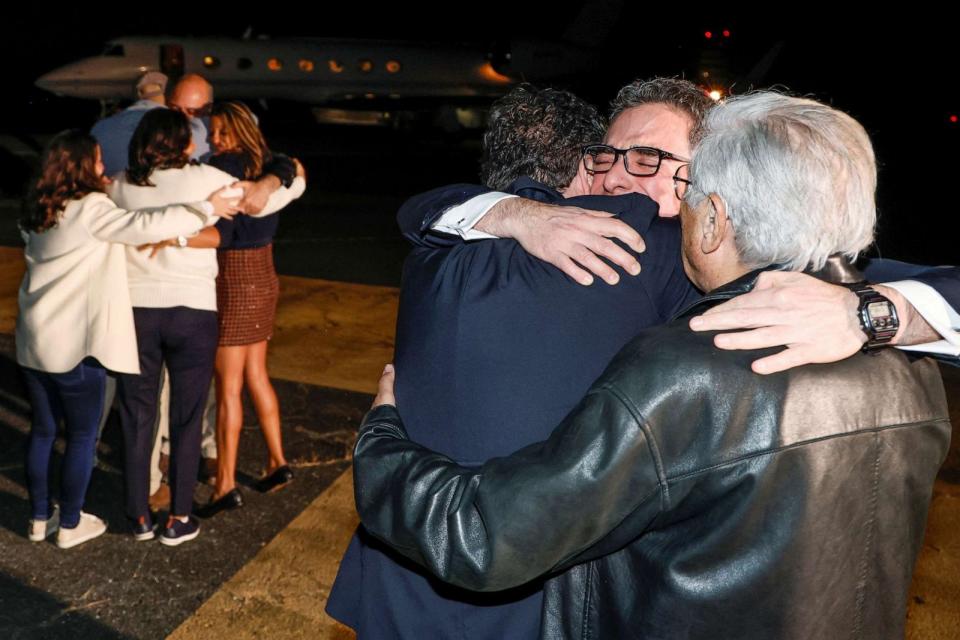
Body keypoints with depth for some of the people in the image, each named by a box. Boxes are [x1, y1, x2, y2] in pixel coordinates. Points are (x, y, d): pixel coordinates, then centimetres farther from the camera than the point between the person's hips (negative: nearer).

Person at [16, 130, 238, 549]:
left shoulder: (39, 213, 10)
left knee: (42, 430, 18)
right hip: (74, 344, -8)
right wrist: (205, 210, -24)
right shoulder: (90, 209, -15)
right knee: (82, 436, 8)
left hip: (34, 341, 8)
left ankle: (40, 518, 31)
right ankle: (70, 525, 20)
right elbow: (142, 227, -29)